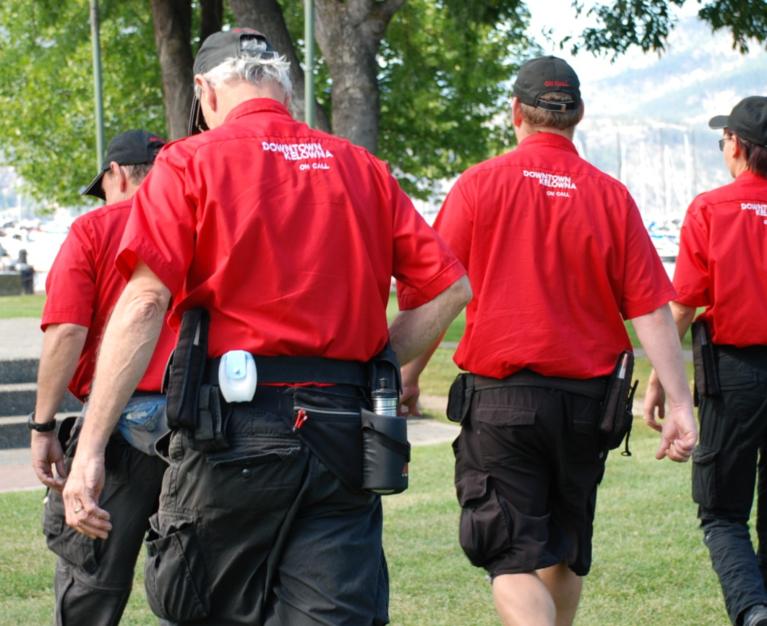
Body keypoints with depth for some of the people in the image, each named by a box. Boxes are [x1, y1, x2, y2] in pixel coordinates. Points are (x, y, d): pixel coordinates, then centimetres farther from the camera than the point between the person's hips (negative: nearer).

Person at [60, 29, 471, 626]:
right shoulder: (364, 170, 14)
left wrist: (89, 449, -13)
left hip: (234, 424, -3)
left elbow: (144, 302, -10)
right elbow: (451, 287, 8)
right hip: (345, 437, 3)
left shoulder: (190, 162, 2)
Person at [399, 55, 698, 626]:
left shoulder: (480, 184, -5)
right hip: (586, 398, 3)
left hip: (499, 397, -3)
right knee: (564, 553, 21)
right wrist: (681, 405, -2)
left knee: (515, 560, -4)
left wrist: (405, 382, 5)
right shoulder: (611, 196, 1)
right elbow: (652, 312, -3)